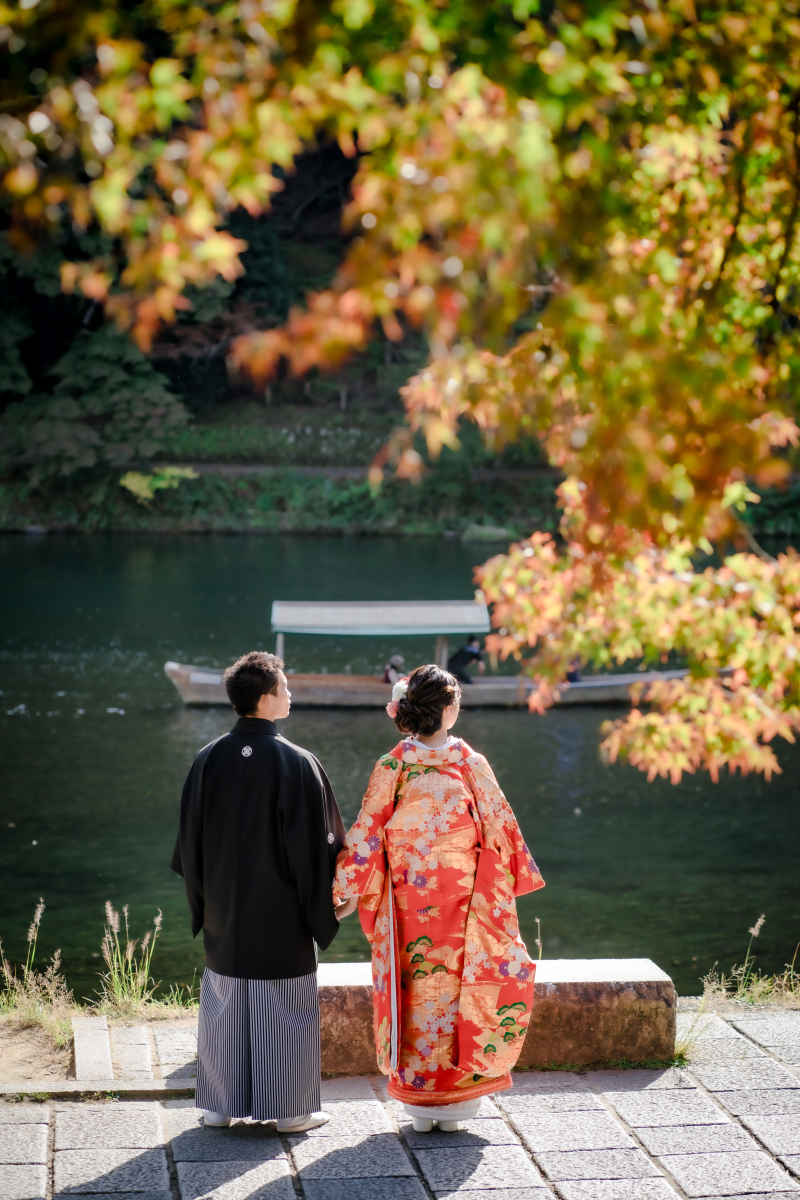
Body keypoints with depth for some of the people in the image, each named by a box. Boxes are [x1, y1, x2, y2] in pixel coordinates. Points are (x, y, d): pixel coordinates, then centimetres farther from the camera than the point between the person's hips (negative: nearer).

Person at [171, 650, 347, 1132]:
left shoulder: (209, 760, -4)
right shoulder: (297, 763, -16)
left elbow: (190, 840, 3)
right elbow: (316, 843, -13)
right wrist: (321, 909, -1)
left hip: (224, 912, 4)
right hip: (282, 916, -4)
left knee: (225, 1004, 14)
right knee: (285, 1007, 7)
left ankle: (221, 1104, 20)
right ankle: (291, 1108, 15)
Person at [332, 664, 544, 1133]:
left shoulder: (392, 767, -7)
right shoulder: (472, 764, -9)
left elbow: (366, 833, -5)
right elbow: (501, 827, 0)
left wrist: (348, 890, 2)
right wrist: (519, 876, 13)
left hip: (408, 903, 1)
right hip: (464, 902, -1)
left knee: (415, 991, 9)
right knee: (460, 988, 9)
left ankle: (417, 1096, 15)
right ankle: (456, 1100, 14)